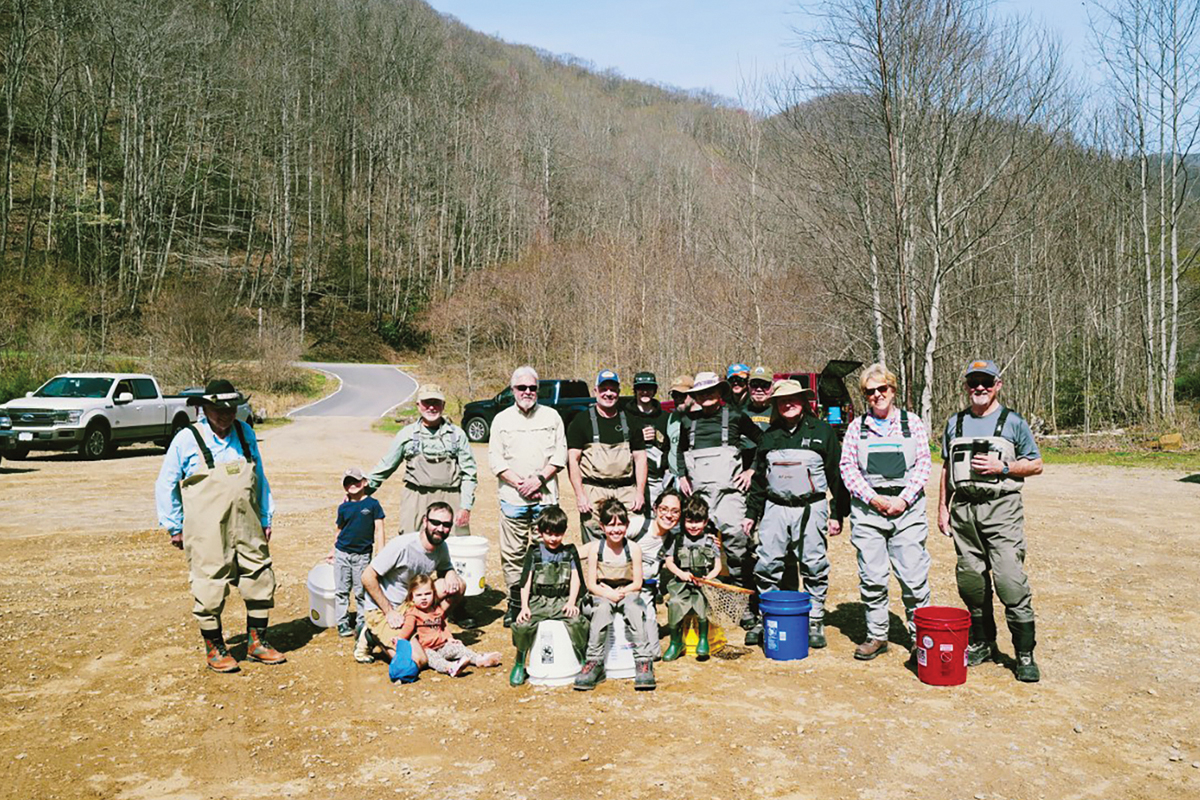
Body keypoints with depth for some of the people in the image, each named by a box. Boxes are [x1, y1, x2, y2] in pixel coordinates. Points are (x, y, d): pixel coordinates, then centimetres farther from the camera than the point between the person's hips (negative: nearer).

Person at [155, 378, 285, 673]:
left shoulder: (245, 433, 7)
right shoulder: (187, 439, -6)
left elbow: (260, 478, 16)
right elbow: (165, 485, 2)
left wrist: (266, 518, 14)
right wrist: (174, 527, 2)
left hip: (248, 529, 5)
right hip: (207, 533, -4)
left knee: (261, 580, 8)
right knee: (210, 588, 1)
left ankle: (257, 643, 24)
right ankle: (214, 649, 20)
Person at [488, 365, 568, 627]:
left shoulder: (551, 416, 10)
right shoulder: (502, 419, 9)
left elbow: (560, 455, 5)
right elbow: (495, 460, 4)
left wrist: (539, 479, -9)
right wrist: (520, 483, -8)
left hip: (546, 496, 0)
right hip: (513, 497, 0)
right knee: (513, 553, 0)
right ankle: (515, 603, 9)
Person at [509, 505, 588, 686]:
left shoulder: (570, 552, 13)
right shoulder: (534, 553, 10)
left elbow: (576, 580, 7)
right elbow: (526, 582, 4)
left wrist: (571, 603, -9)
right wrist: (524, 607, -9)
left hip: (563, 600, 0)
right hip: (538, 601, 0)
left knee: (577, 621, -30)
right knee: (522, 625, -27)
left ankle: (584, 662, -7)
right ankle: (519, 663, 0)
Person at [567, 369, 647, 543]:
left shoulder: (629, 420, 14)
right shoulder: (582, 420, 5)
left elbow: (640, 457, 14)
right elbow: (572, 460, 0)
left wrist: (640, 492, 3)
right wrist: (580, 495, -9)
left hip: (626, 490, 3)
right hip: (593, 491, -2)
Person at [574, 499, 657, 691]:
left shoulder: (633, 548, -4)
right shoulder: (595, 548, -4)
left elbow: (637, 583, -1)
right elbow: (591, 585, -3)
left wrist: (620, 592, -16)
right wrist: (608, 594, -19)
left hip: (628, 592, 0)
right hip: (601, 594, 0)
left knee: (633, 608, -33)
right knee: (602, 608, -33)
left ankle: (644, 661, -27)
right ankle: (594, 663, -27)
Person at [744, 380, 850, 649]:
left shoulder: (822, 431, 2)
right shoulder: (770, 435, 12)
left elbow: (837, 474, 3)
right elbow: (759, 477, 17)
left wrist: (838, 514, 0)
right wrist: (751, 513, 14)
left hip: (811, 508, -3)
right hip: (775, 508, 3)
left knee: (814, 567, 2)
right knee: (767, 566, 0)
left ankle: (815, 622, 15)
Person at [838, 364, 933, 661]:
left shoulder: (912, 422, 10)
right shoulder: (857, 426, 10)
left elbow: (923, 464, 4)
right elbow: (848, 467, 4)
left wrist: (903, 499, -8)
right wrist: (873, 498, -8)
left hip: (907, 507, -1)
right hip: (867, 507, 1)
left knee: (914, 576, -3)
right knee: (871, 577, 2)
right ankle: (876, 635, 14)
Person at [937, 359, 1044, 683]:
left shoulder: (1013, 422, 3)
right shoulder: (955, 423, 14)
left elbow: (1036, 465, 5)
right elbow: (947, 469, 19)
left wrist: (1002, 467, -11)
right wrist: (943, 508, 13)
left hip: (1001, 508, -4)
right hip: (964, 509, 4)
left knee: (1011, 581, -10)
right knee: (970, 581, 8)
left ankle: (1025, 655, -1)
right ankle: (982, 643, 24)